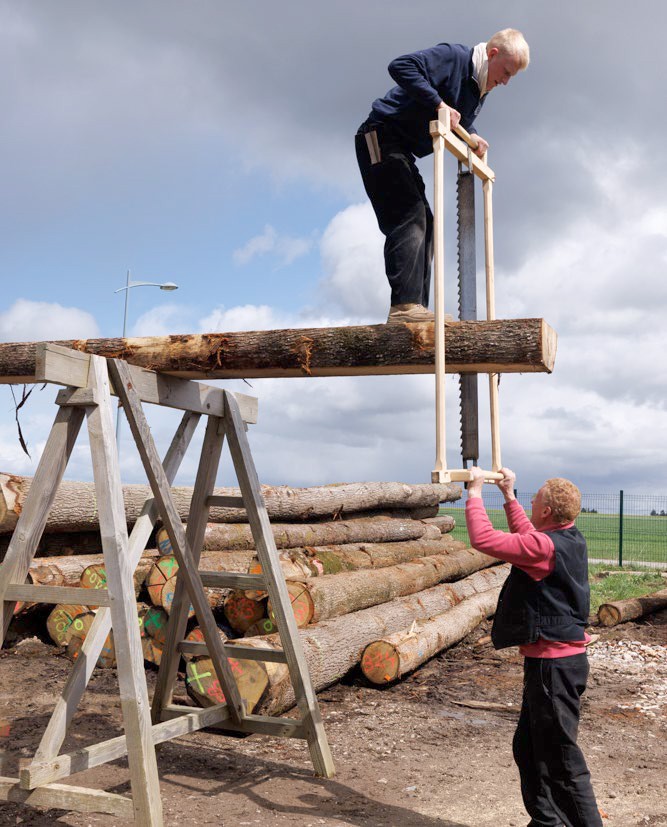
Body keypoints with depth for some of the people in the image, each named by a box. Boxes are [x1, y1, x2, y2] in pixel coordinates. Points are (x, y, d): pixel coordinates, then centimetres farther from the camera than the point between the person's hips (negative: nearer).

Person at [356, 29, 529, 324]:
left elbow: (460, 122, 26)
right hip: (381, 137, -10)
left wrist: (472, 138, 4)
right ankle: (404, 306, -28)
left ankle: (416, 308, 5)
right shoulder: (453, 57, -15)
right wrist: (439, 104, -31)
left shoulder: (480, 89, 13)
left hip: (402, 151, 10)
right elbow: (401, 66, -27)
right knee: (410, 216, -21)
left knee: (423, 224, 5)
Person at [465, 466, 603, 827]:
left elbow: (483, 539, -23)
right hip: (558, 659, 10)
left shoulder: (546, 547, -23)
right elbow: (526, 535, 26)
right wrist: (508, 495, 26)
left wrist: (475, 492, -11)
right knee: (528, 748, 21)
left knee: (560, 757, -1)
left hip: (553, 664, -10)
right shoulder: (570, 540, 6)